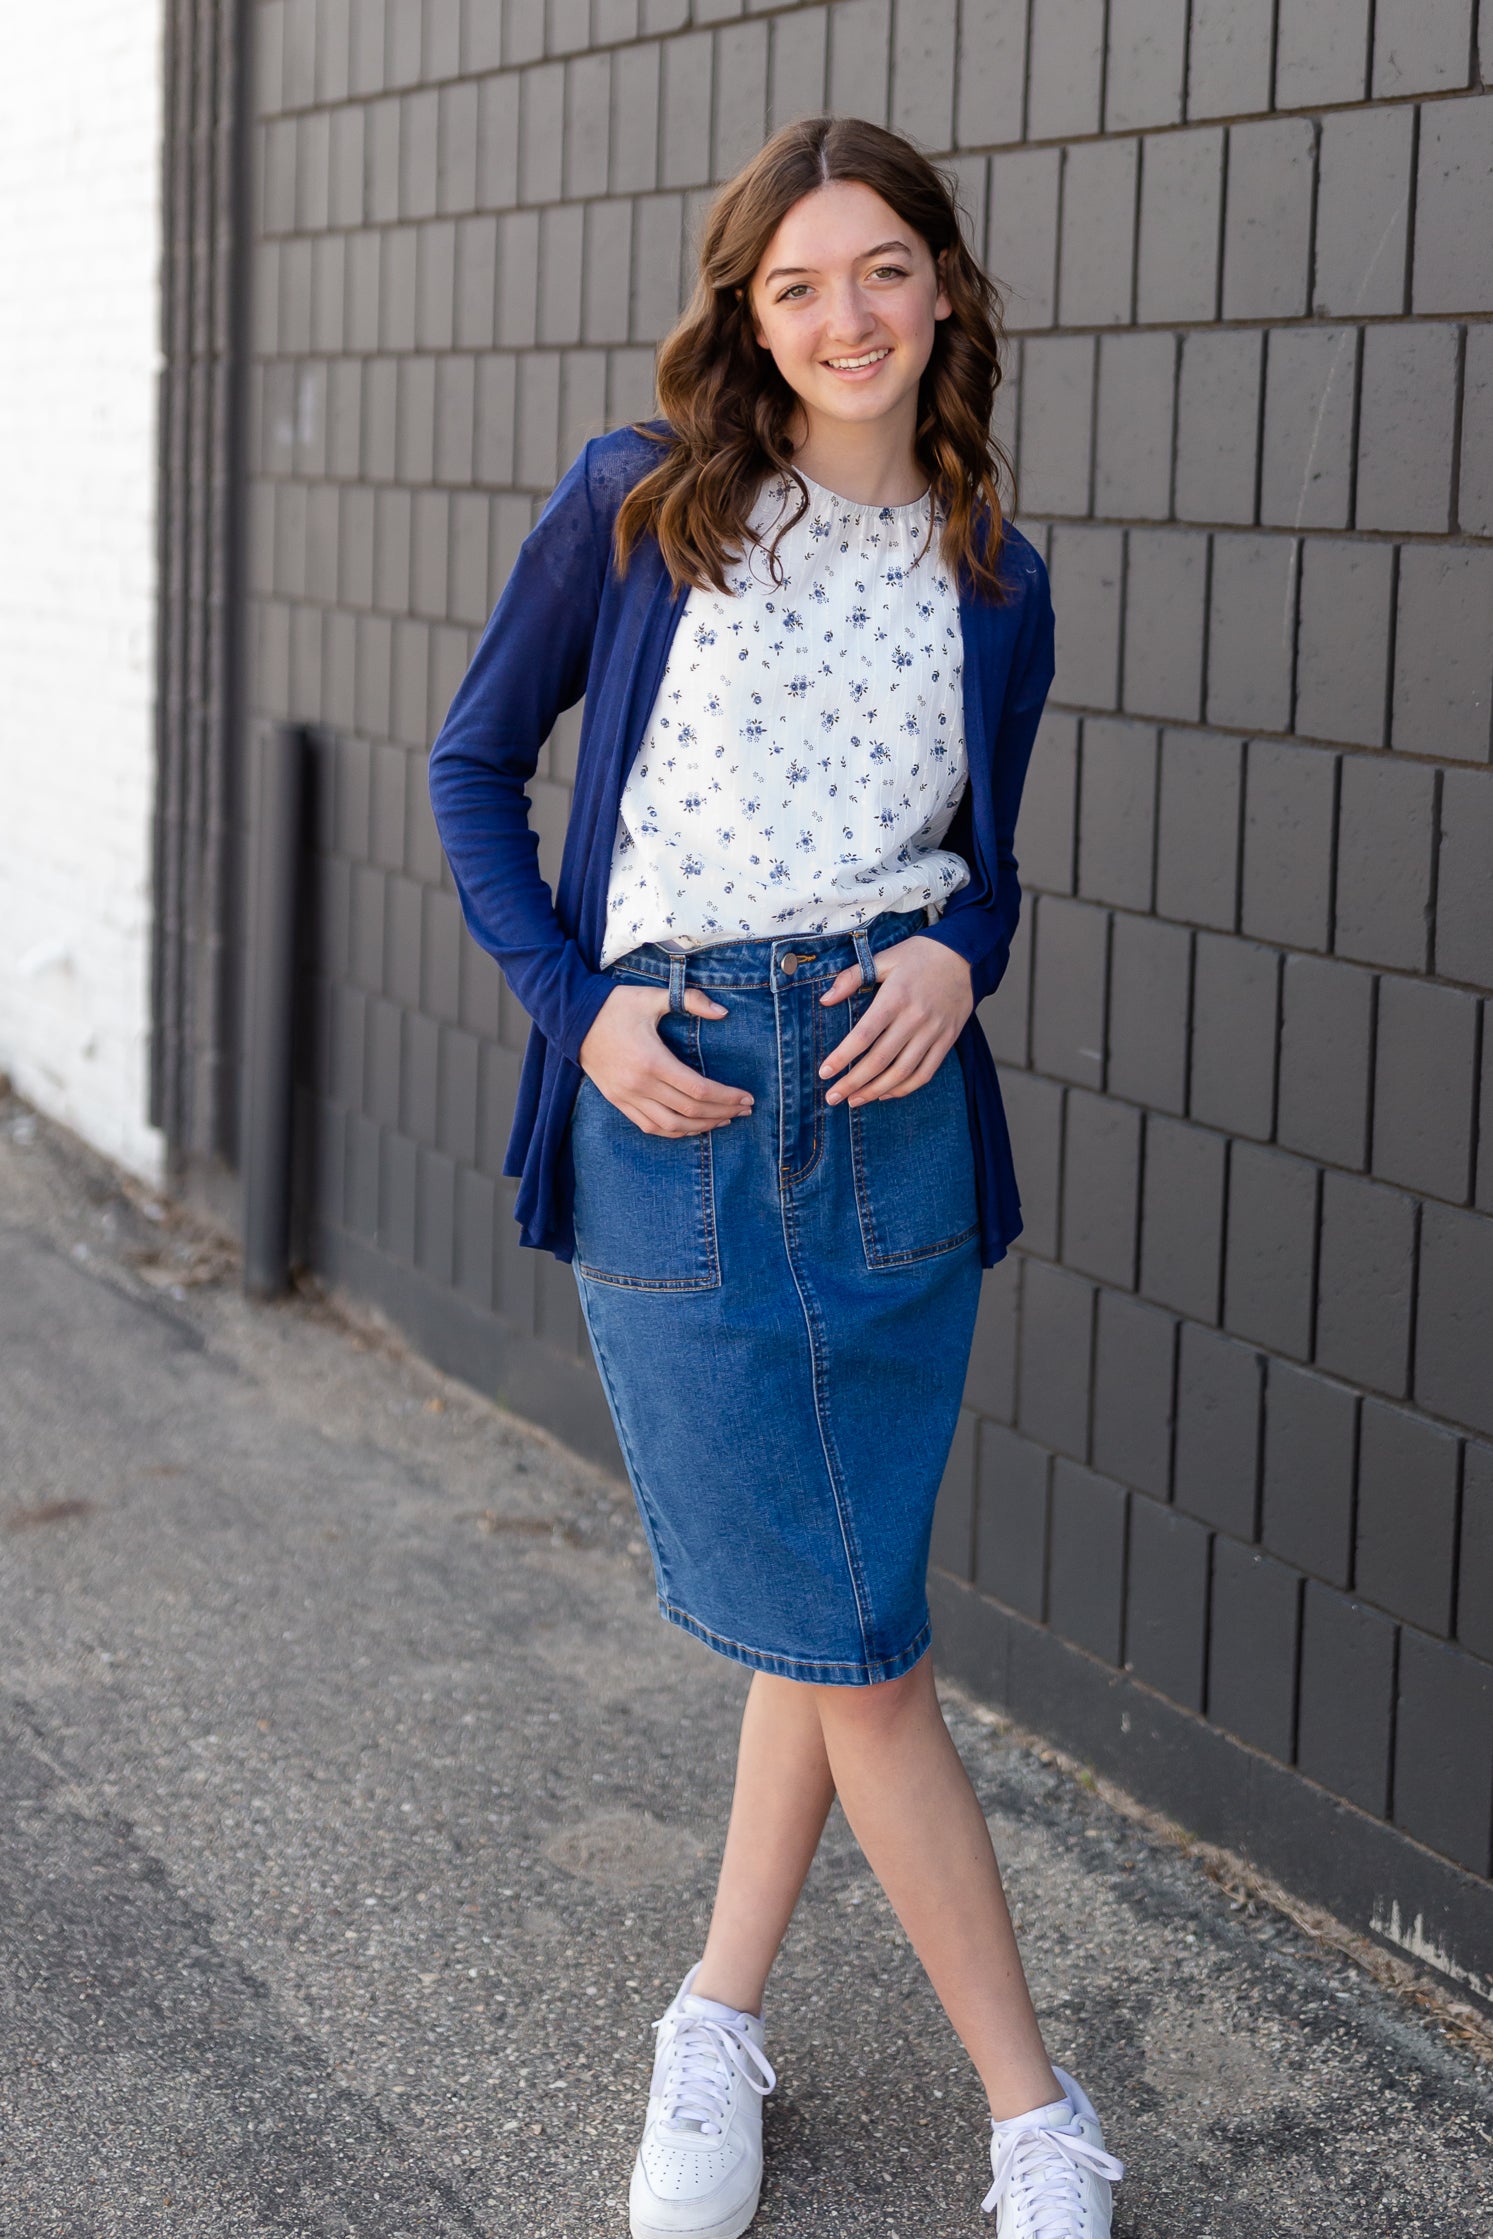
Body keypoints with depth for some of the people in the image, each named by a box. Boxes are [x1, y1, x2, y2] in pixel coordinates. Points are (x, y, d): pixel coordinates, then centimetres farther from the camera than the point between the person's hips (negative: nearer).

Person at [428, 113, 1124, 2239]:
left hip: (891, 1090, 3)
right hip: (671, 1103, -3)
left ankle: (721, 2023, 28)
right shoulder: (636, 503, 1)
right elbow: (476, 764, 7)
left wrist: (954, 960, -5)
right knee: (846, 1641, 0)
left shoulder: (994, 577, 10)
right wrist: (578, 1007, -5)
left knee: (831, 1616, 8)